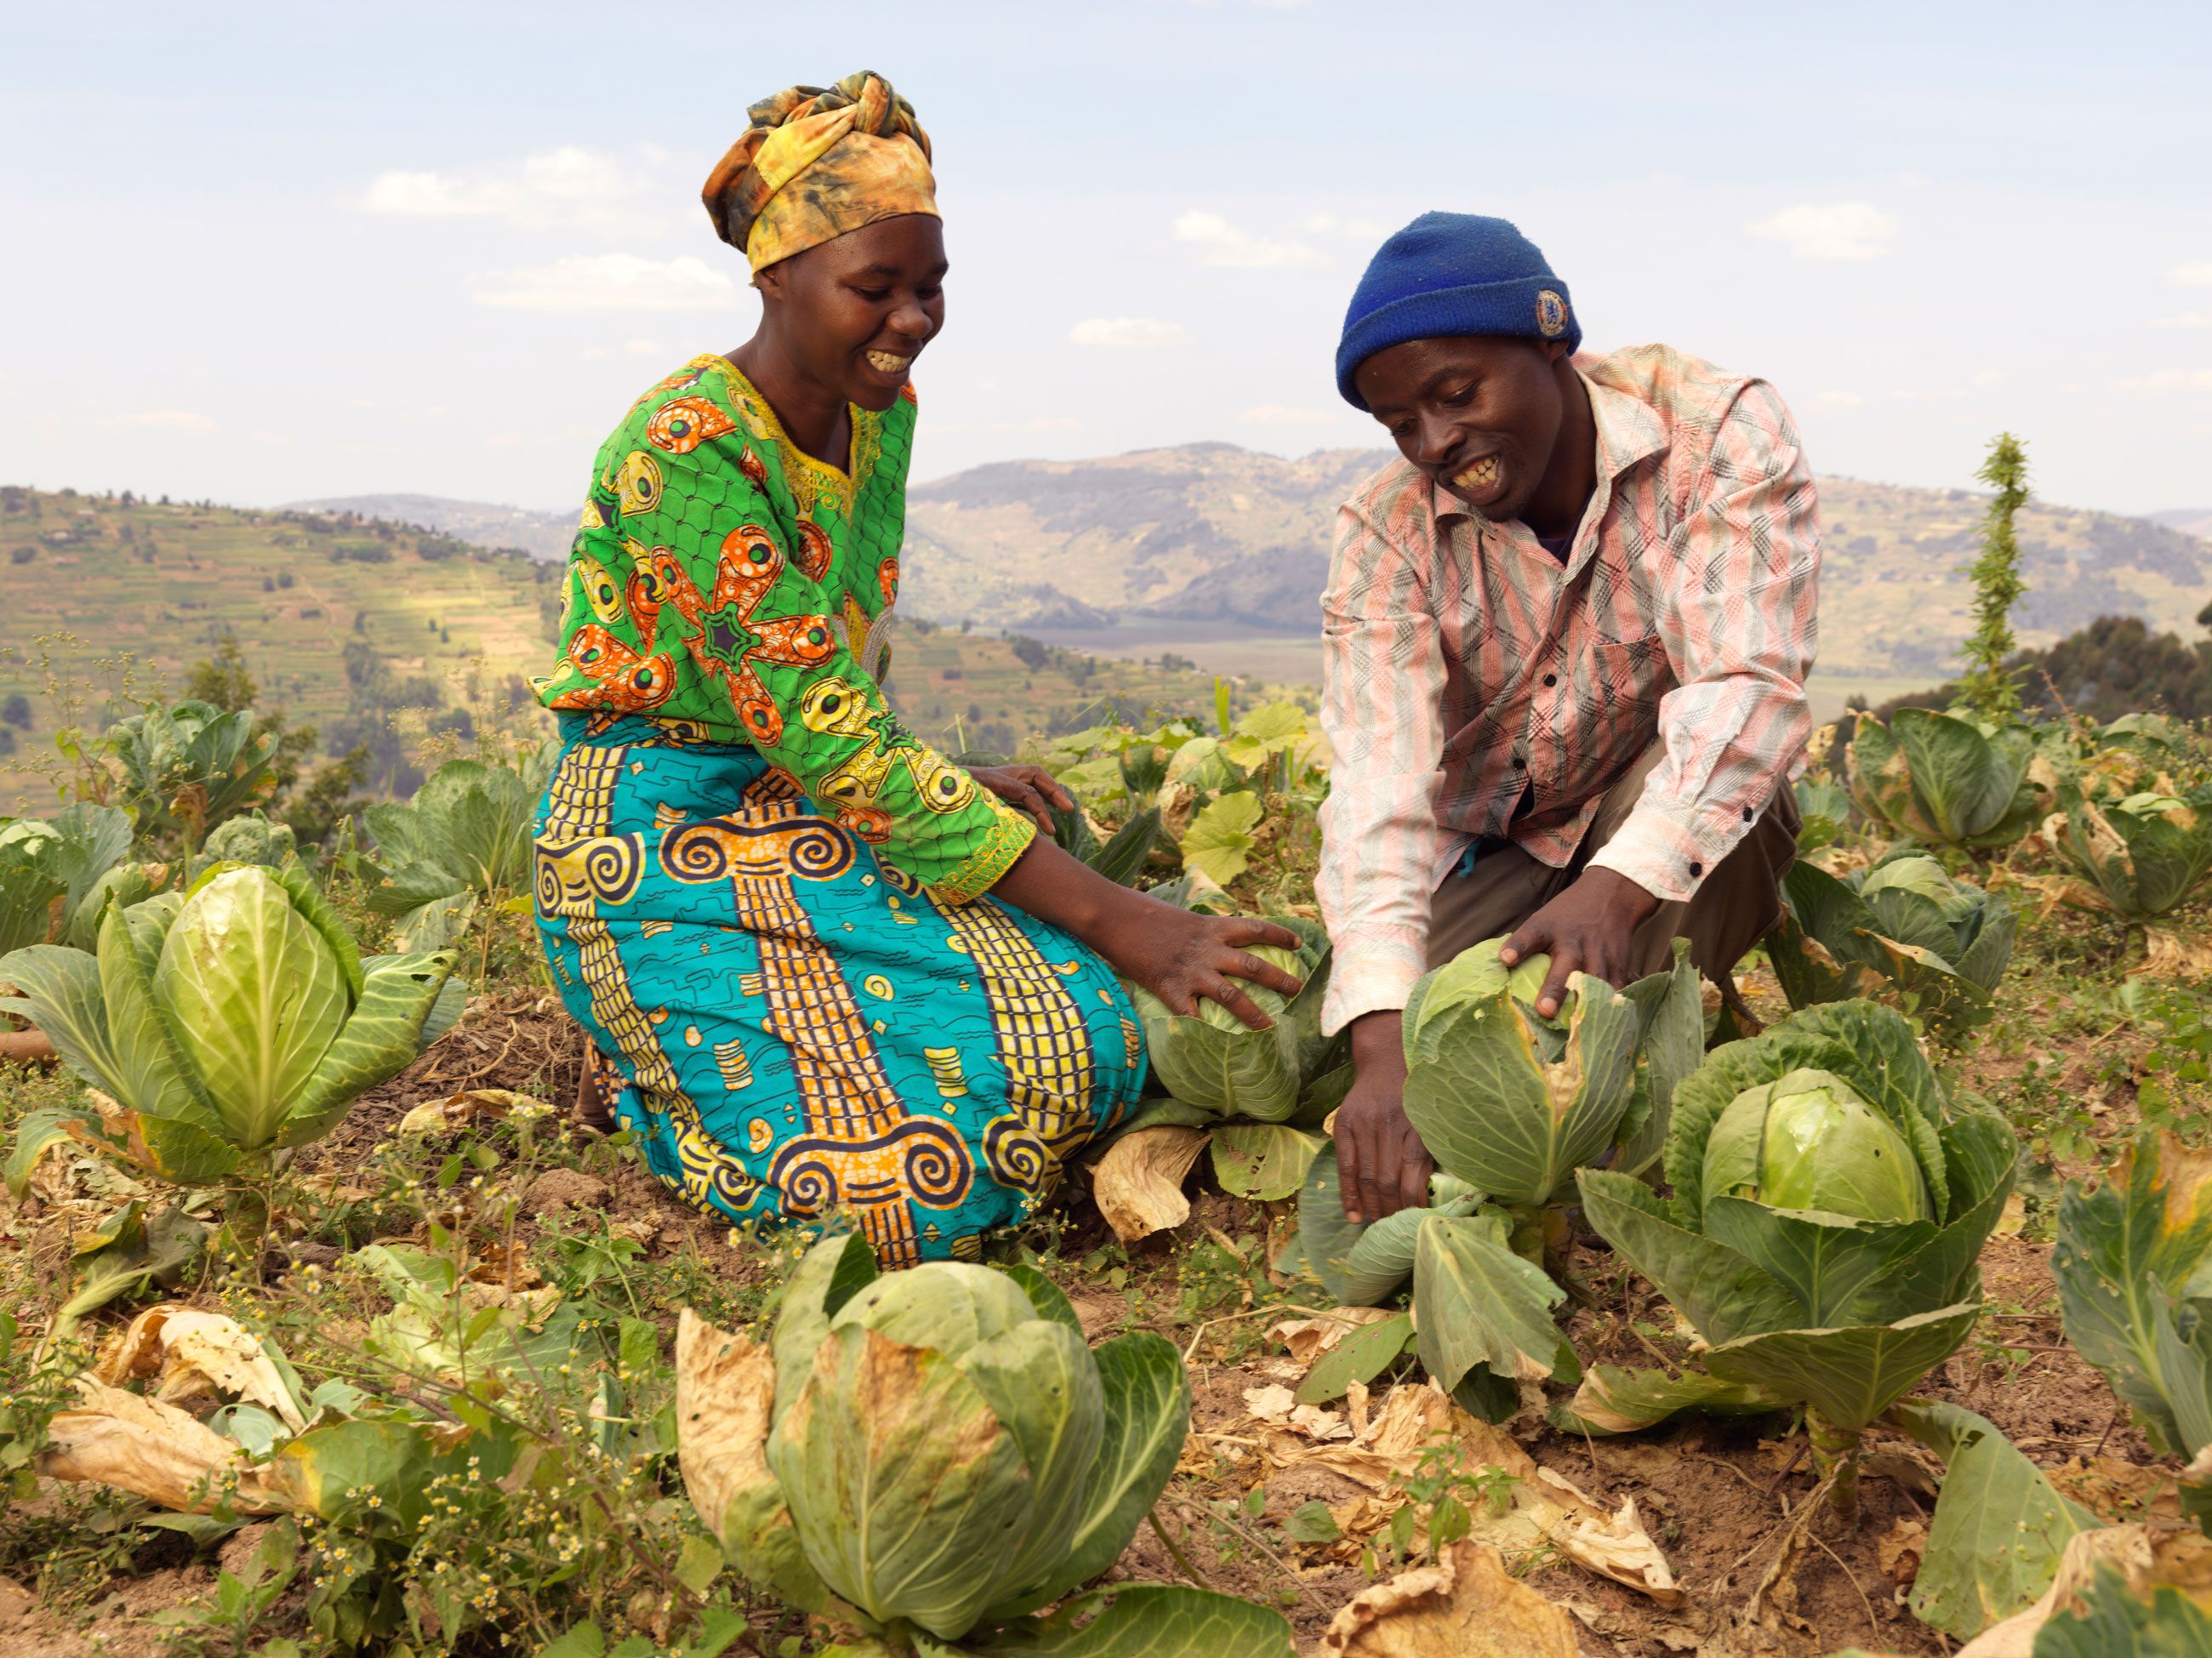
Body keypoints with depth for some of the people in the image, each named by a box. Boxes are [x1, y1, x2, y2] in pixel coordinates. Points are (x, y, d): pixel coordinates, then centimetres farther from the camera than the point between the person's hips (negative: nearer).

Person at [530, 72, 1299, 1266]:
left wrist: (954, 786, 0)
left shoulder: (881, 409, 5)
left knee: (1097, 1037, -8)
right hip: (661, 854, -8)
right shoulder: (685, 450, -22)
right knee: (924, 1183, -23)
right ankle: (643, 1065, 6)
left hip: (804, 816, 8)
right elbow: (827, 739, -26)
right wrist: (1120, 922, -28)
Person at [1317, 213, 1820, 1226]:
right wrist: (1382, 1037, -46)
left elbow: (1751, 682, -34)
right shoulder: (1385, 536, -16)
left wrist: (1619, 884, -52)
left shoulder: (1719, 431, -20)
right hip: (1499, 859, 2)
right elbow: (1380, 788, -30)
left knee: (1702, 761, -35)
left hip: (1686, 854, -2)